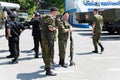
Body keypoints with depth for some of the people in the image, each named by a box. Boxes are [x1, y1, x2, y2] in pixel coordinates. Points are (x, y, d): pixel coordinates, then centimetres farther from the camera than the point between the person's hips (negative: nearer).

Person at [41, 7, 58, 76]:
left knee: (46, 52, 21)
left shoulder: (45, 17, 17)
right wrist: (55, 28, -5)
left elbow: (41, 26, 22)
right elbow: (50, 28, -25)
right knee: (50, 53, -8)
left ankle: (46, 66, 37)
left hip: (44, 37, 10)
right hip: (49, 38, -10)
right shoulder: (51, 18, -15)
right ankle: (48, 70, -7)